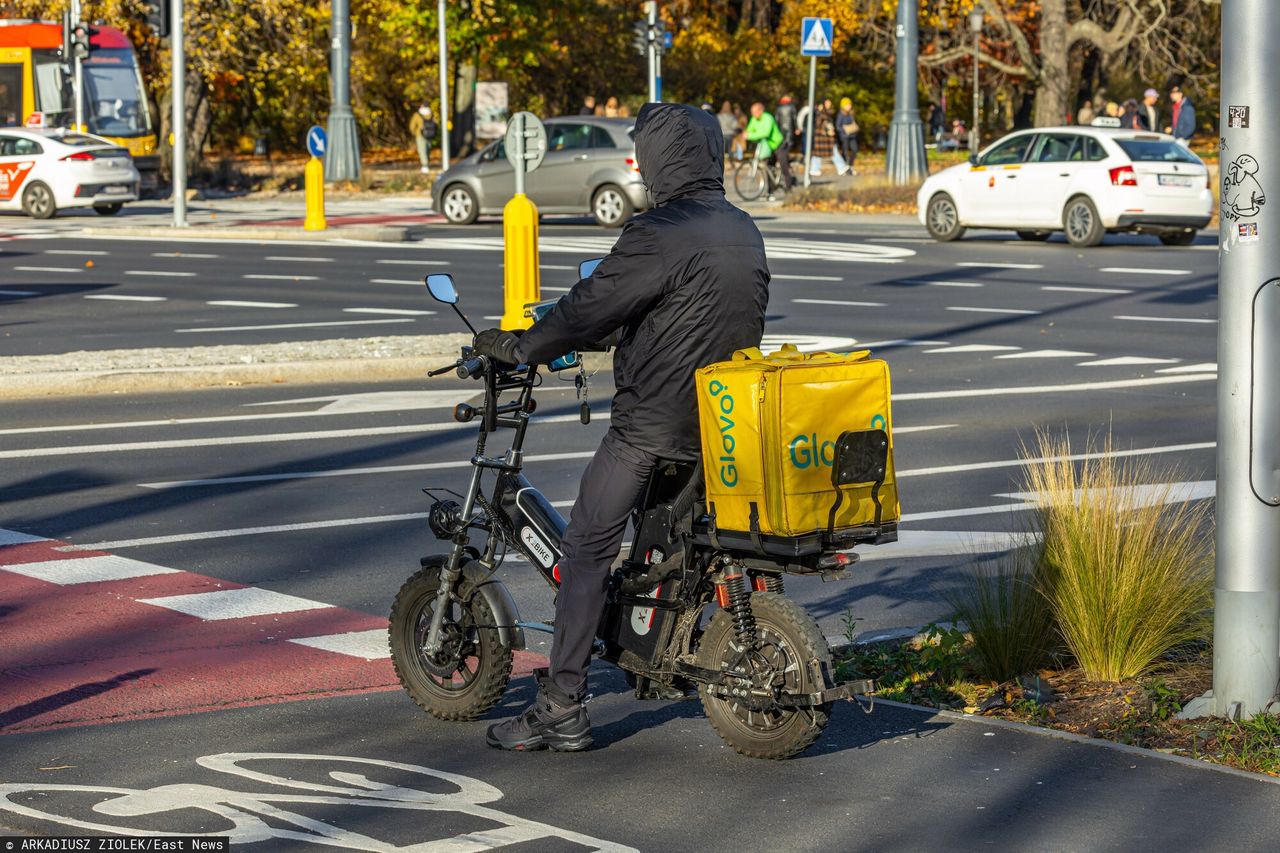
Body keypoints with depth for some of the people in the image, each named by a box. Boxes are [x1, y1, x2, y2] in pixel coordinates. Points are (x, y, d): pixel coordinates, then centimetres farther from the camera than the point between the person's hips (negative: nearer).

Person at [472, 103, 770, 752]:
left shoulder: (660, 233, -17)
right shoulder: (743, 231, 10)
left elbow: (590, 309, -15)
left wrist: (514, 347, 0)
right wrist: (594, 337, 30)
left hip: (654, 424, -8)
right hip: (729, 423, 8)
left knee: (587, 551, -3)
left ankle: (561, 710, -5)